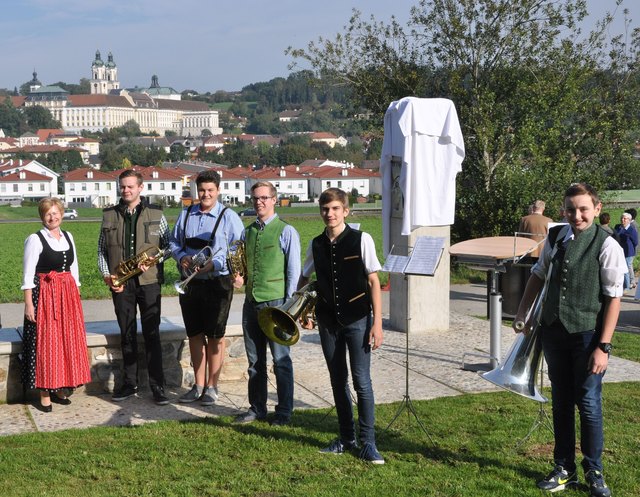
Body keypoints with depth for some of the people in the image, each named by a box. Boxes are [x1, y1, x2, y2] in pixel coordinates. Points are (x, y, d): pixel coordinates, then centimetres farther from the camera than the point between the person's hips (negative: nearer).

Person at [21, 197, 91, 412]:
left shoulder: (68, 237, 10)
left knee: (67, 341, 8)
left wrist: (75, 296, 11)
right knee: (46, 343, -3)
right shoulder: (35, 239, -7)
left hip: (68, 295, 6)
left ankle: (60, 389, 19)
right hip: (45, 295, -6)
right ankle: (45, 393, 5)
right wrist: (28, 304, -14)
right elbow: (28, 275, -10)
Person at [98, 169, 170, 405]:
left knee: (151, 334, -2)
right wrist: (106, 275, -4)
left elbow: (168, 244, 6)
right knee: (127, 334, 10)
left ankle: (157, 386, 2)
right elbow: (102, 249, 11)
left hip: (149, 281, -2)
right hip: (120, 284, 2)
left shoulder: (155, 214, 3)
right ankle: (129, 383, 19)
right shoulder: (109, 215, 8)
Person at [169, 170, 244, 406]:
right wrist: (182, 256, -4)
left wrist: (214, 263, -21)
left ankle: (211, 387, 15)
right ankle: (198, 386, 22)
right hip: (189, 283, 5)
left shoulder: (228, 217, -6)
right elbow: (174, 242, 17)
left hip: (217, 283, -5)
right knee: (194, 334, 11)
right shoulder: (186, 214, 10)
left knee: (215, 336, 3)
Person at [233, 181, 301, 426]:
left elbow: (294, 270, -5)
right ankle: (257, 408, 21)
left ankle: (284, 412, 9)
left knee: (281, 360, 1)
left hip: (276, 302, -6)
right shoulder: (247, 232, 14)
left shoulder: (286, 232, -4)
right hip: (251, 302, 6)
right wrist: (240, 278, 2)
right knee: (255, 360, 11)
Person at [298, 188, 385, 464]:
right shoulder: (316, 245, 5)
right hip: (328, 322, 4)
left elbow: (374, 282, -6)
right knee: (338, 381, 11)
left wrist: (377, 323, -10)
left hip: (357, 320, -4)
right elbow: (304, 277, 21)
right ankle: (347, 439, 23)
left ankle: (368, 443, 2)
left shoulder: (361, 240, -7)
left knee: (362, 382, -6)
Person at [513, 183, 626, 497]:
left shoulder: (606, 245, -12)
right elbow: (539, 274, 20)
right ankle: (564, 470, 27)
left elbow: (613, 298, -12)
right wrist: (522, 312, 19)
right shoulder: (555, 238, 4)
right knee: (561, 402, 14)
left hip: (587, 334, -5)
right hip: (553, 330, 5)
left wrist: (603, 346, -15)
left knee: (588, 403, 1)